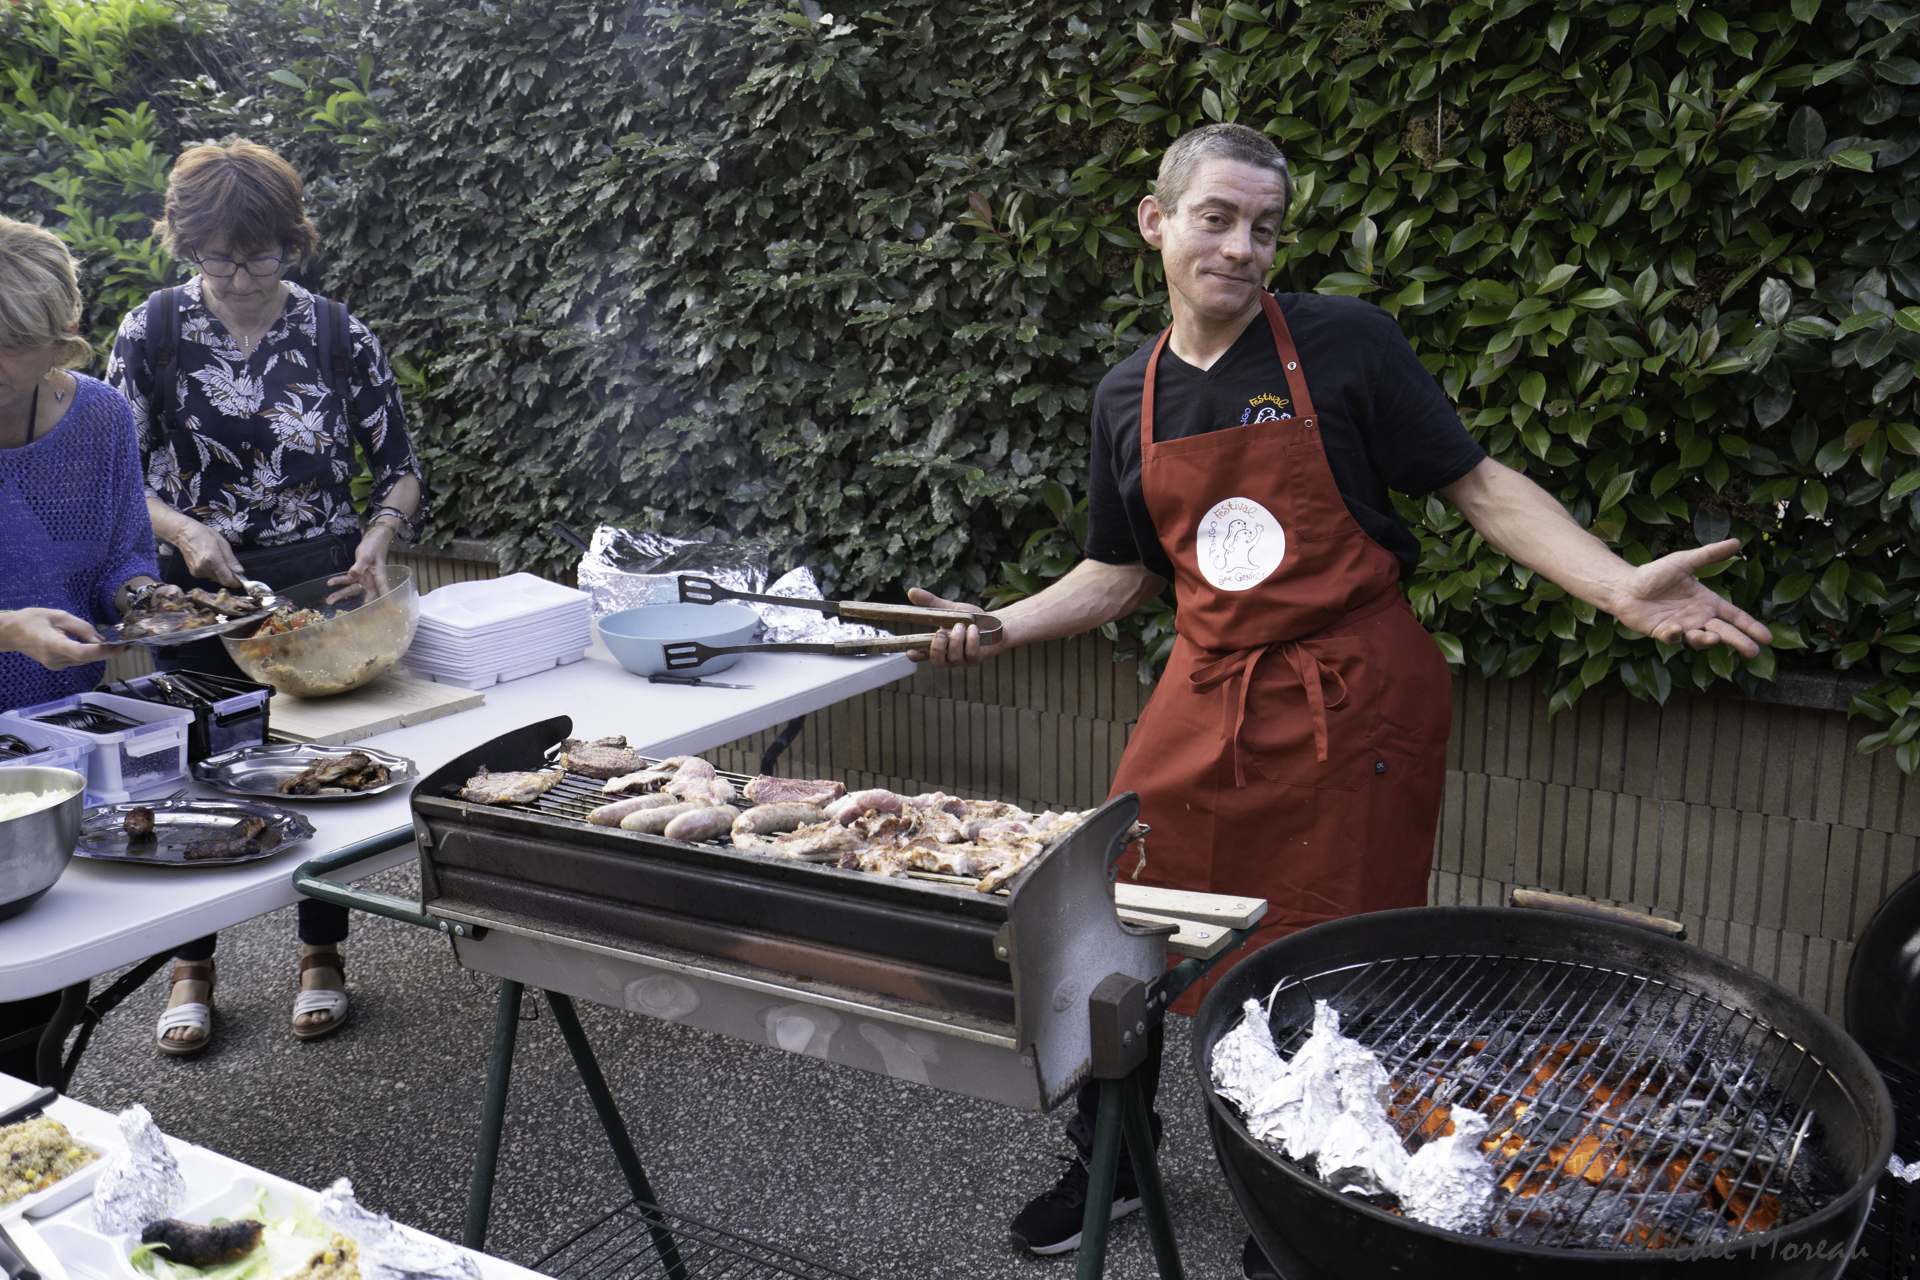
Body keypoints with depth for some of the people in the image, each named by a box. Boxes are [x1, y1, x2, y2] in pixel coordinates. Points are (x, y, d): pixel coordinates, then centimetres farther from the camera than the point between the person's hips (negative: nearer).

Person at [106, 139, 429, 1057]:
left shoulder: (338, 335, -3)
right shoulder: (153, 332, -4)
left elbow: (400, 464, 2)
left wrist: (378, 536, -17)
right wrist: (186, 531, -20)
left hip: (324, 587, 0)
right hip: (201, 596, 0)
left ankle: (323, 954, 29)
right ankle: (193, 968, 28)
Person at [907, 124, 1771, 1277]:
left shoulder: (1345, 346, -6)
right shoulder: (1130, 397, 7)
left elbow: (1480, 487, -5)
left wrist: (1620, 586, -17)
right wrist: (998, 626, 3)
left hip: (1350, 706, -4)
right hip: (1204, 703, 4)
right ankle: (1110, 1164, 36)